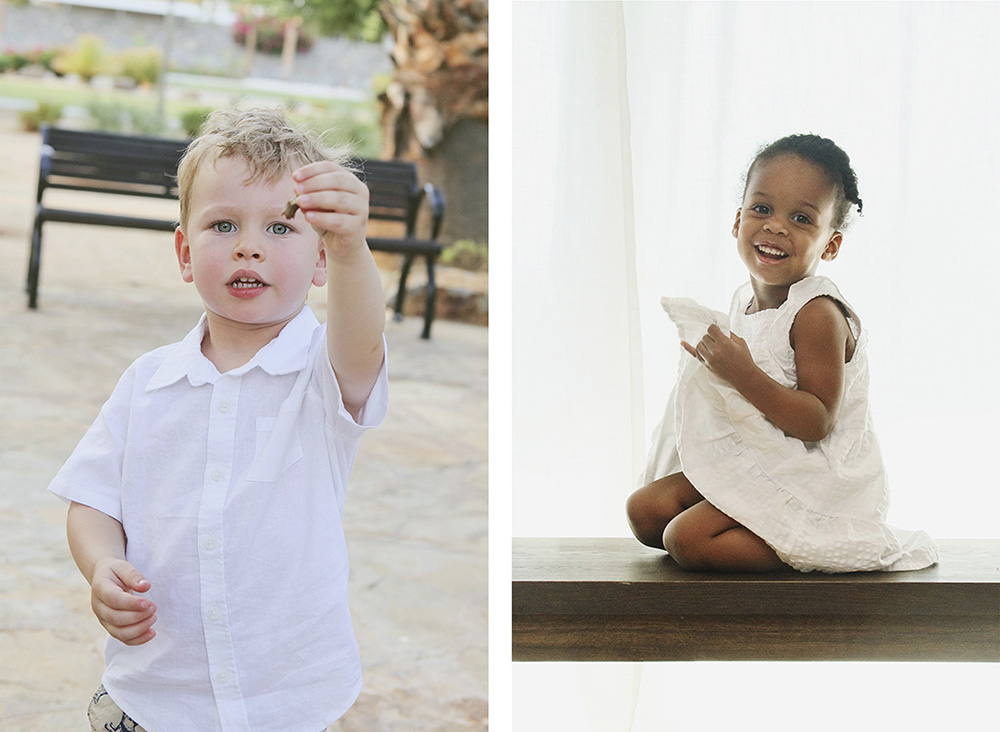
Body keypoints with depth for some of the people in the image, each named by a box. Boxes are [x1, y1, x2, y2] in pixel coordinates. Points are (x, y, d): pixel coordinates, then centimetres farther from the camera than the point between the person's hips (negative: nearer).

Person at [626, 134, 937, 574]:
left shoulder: (817, 315, -19)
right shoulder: (744, 302, 7)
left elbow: (817, 423, -24)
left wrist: (743, 376, -31)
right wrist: (714, 363, -1)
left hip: (809, 479, -9)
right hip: (744, 462, 9)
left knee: (686, 539, -21)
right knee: (644, 510, 2)